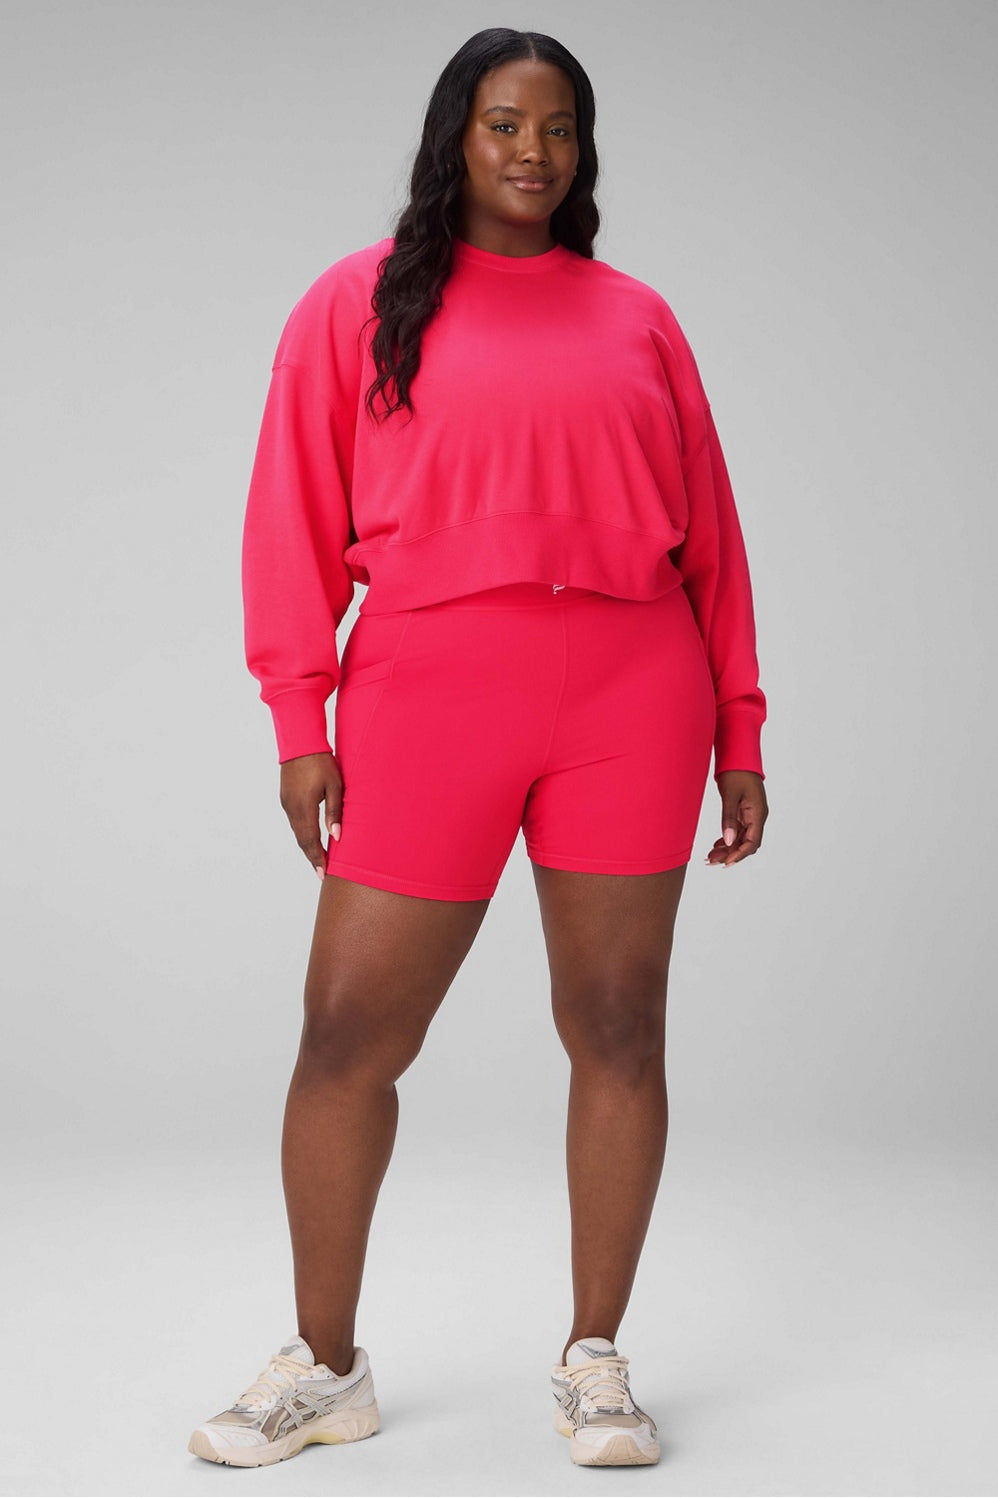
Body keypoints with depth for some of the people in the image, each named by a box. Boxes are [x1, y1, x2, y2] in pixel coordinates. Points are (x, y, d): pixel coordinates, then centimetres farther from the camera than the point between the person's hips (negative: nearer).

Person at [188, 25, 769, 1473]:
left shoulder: (637, 318, 14)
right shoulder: (359, 302, 9)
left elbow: (707, 532, 12)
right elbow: (296, 518, 3)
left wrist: (738, 729, 8)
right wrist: (300, 718, -5)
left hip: (630, 703, 2)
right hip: (425, 700, -1)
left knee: (616, 1025, 4)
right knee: (349, 1033, 0)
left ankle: (595, 1360, 19)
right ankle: (325, 1365, 18)